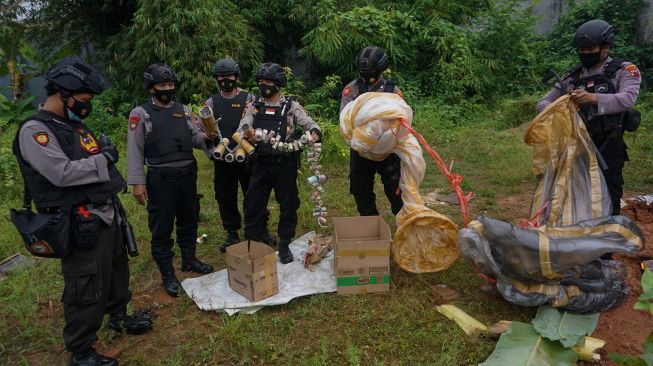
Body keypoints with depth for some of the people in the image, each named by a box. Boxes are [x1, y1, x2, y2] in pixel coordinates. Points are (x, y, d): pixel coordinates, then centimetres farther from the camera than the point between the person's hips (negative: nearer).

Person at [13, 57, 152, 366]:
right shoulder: (34, 131, -14)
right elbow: (62, 173, -25)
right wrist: (104, 159, -14)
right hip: (81, 225, -9)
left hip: (106, 215, 9)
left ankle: (118, 315, 45)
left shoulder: (75, 124, 14)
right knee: (86, 289, 0)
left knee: (117, 270, 23)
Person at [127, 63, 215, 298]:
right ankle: (168, 275, 17)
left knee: (189, 220, 18)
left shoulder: (184, 110, 10)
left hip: (188, 174, 5)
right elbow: (135, 150, -7)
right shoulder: (141, 113, -4)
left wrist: (206, 137, -15)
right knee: (162, 228, 3)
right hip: (161, 179, -5)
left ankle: (189, 259, 37)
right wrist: (137, 182, -13)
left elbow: (195, 137, 9)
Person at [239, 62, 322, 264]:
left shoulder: (291, 106, 1)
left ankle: (284, 245, 24)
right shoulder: (254, 107, 8)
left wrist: (314, 132, -28)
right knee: (253, 205, 6)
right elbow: (242, 128, 0)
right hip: (260, 164, 2)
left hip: (285, 165, -2)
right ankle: (254, 244, 23)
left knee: (288, 205, 8)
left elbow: (309, 123, -4)